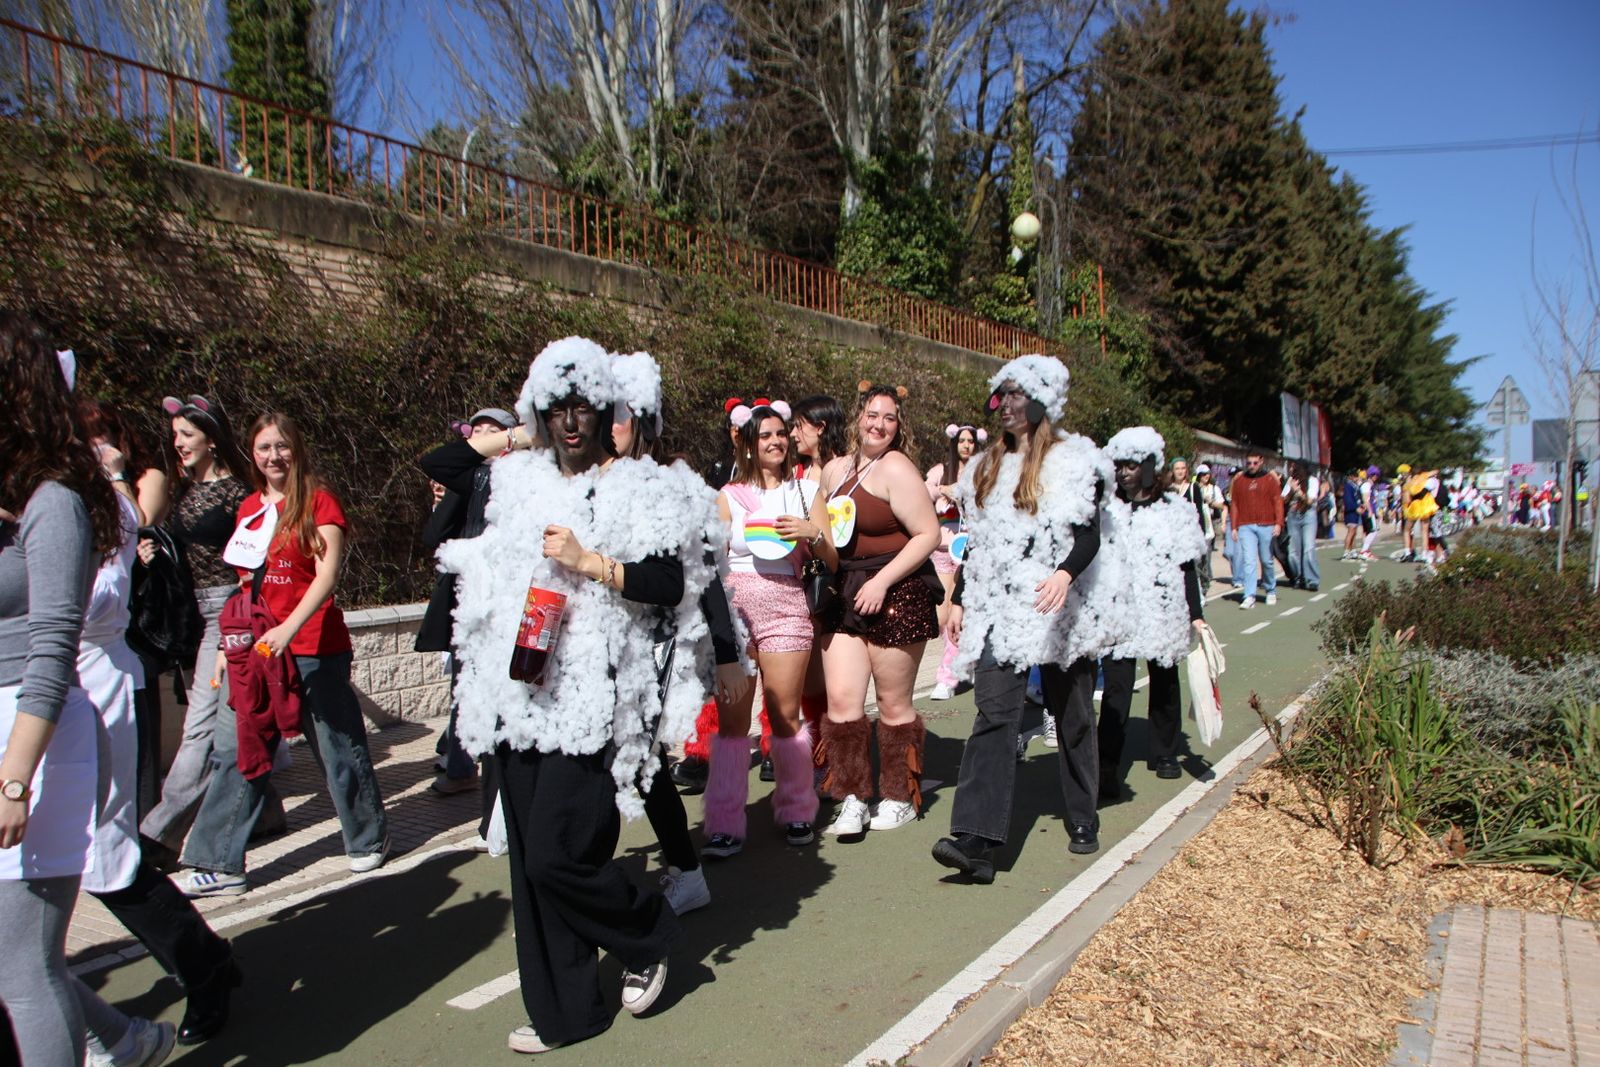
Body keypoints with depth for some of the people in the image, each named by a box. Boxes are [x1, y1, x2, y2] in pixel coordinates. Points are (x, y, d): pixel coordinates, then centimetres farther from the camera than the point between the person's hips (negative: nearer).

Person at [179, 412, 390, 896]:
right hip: (255, 650, 6)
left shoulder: (318, 501, -5)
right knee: (233, 752, 3)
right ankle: (221, 865, 12)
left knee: (338, 747, 6)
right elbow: (246, 582, 18)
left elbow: (327, 574, -14)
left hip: (313, 647, -5)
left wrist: (288, 629, -25)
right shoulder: (249, 508, 13)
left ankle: (369, 839, 25)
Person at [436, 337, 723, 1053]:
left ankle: (646, 938, 19)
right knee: (530, 859, 9)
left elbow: (670, 585, -13)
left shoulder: (639, 488, -3)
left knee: (556, 854, -10)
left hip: (594, 700, -6)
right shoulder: (519, 483, 15)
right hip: (521, 694, 6)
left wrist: (589, 562, -18)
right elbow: (488, 573, 27)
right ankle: (562, 1011, 25)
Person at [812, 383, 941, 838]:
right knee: (841, 699, -3)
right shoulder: (835, 469, 12)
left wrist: (881, 582, -18)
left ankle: (900, 799, 23)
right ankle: (853, 799, 9)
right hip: (845, 596, 6)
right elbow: (821, 529, 28)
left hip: (896, 596, -6)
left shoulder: (895, 468, -10)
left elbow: (929, 534, -15)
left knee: (893, 705, 6)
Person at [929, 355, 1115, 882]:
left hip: (1060, 608, -3)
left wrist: (1066, 573, -30)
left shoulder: (1074, 461, -1)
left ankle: (1083, 820, 29)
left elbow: (1090, 535, -11)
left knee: (1071, 716, 10)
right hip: (1000, 607, 3)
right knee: (994, 711, -10)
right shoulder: (988, 467, 15)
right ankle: (976, 838, -17)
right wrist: (959, 600, 16)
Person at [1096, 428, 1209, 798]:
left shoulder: (1172, 507, 2)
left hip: (1163, 611, 1)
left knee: (1164, 685, 15)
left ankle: (1164, 753, 34)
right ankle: (1107, 768, -12)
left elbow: (1187, 565, 3)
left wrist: (1196, 614, 0)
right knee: (1117, 688, -10)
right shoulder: (1108, 509, 3)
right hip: (1119, 612, -1)